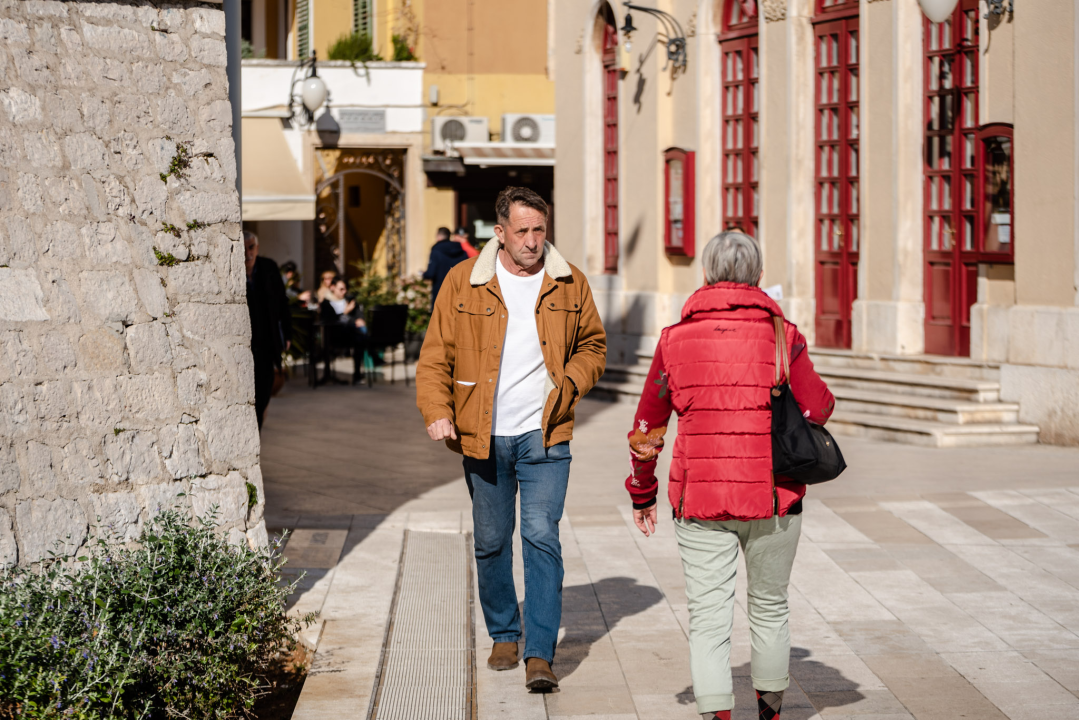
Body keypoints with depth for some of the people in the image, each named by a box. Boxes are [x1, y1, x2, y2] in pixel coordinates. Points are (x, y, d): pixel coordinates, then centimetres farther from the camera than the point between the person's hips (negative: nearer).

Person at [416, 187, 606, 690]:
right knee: (490, 543, 11)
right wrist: (437, 412, -12)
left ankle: (539, 654, -7)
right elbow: (435, 356, 2)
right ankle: (504, 635, 31)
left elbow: (593, 344, 17)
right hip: (483, 438, 1)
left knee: (542, 537, -11)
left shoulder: (569, 285, 3)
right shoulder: (463, 282, -1)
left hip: (545, 437, -1)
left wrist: (570, 382, -1)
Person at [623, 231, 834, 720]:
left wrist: (641, 493, 20)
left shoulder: (676, 338, 1)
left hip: (699, 498, 0)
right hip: (772, 496, 1)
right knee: (770, 607, 19)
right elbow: (817, 410, -5)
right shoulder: (782, 335, -3)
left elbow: (647, 426, 7)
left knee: (708, 618, 2)